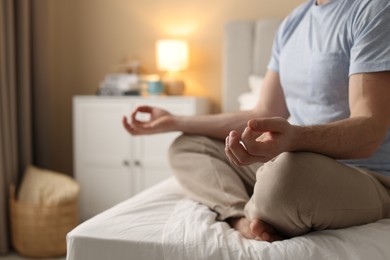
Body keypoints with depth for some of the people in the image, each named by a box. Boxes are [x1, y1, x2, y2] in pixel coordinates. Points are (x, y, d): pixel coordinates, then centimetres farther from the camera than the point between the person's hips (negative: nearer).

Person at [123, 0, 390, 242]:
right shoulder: (293, 22, 11)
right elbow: (264, 114, 13)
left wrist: (293, 138, -43)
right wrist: (174, 121, 14)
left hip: (365, 180, -7)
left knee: (289, 170, -40)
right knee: (185, 147, 7)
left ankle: (253, 216, -7)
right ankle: (242, 217, -19)